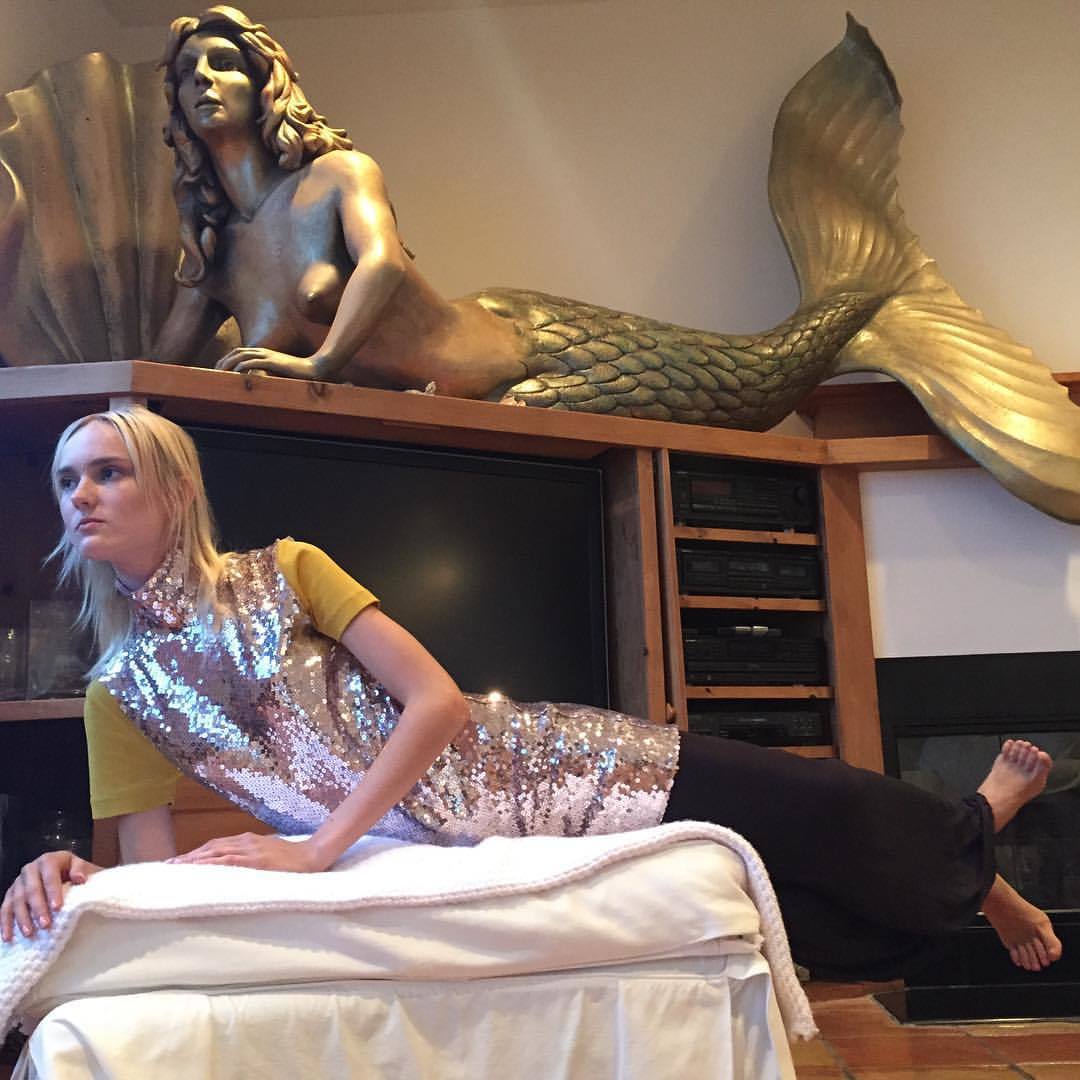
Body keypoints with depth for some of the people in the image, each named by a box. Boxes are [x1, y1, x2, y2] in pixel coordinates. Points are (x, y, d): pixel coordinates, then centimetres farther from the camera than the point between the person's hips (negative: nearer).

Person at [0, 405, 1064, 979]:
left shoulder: (286, 571, -7)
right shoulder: (118, 691, 3)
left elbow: (439, 702, -15)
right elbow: (156, 867, 3)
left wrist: (316, 849, -23)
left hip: (534, 768, -2)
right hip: (451, 845, 2)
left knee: (817, 810, -2)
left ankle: (975, 850, 31)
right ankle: (964, 871, 34)